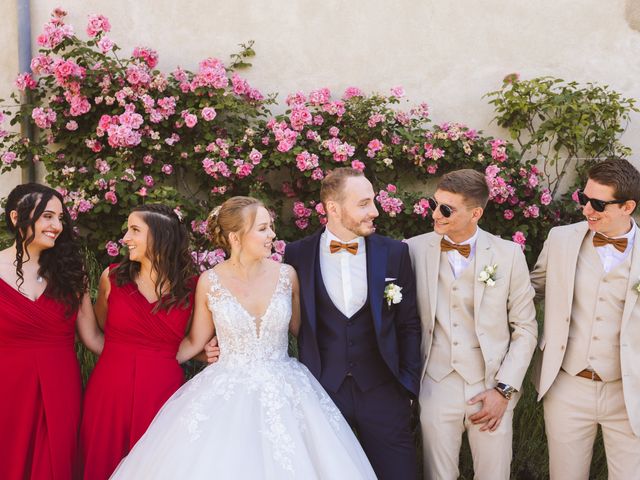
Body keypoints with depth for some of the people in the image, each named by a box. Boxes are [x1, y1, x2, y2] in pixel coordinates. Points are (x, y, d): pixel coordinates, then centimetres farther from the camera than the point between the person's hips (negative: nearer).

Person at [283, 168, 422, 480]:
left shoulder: (394, 253, -1)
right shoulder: (297, 254, -2)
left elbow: (408, 325, 5)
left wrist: (409, 384, 2)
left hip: (383, 392, 0)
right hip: (321, 392, 0)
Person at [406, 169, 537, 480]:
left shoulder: (508, 254, -4)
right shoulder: (415, 250, -3)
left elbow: (525, 328, 1)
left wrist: (504, 390, -4)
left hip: (493, 390, 0)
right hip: (436, 388, 1)